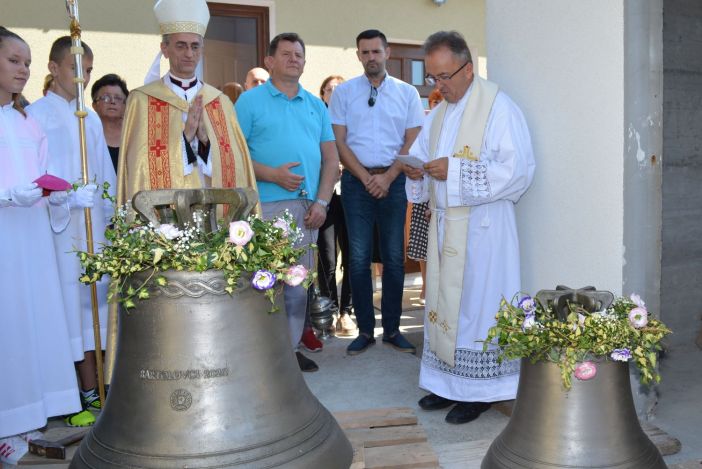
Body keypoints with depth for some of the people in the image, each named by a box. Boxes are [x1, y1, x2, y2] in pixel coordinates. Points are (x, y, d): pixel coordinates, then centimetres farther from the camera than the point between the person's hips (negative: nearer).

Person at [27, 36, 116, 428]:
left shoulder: (91, 119, 16)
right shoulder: (36, 114, -1)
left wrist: (113, 215, 10)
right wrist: (70, 196, -21)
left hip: (94, 227, 5)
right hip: (57, 227, -5)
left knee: (91, 302, 7)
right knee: (64, 305, -3)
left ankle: (91, 391, 15)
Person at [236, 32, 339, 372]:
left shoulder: (316, 105, 16)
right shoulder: (250, 101, 3)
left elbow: (331, 159, 12)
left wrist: (322, 202, 0)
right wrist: (272, 174, -16)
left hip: (308, 208, 5)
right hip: (266, 207, -5)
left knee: (298, 284, 10)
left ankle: (291, 348, 22)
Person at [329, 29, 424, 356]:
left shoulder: (407, 93, 6)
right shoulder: (343, 92, 4)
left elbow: (412, 142, 3)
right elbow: (339, 142, 0)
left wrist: (387, 178, -9)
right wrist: (366, 178, -9)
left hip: (394, 180, 1)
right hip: (356, 181, 0)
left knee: (394, 258, 4)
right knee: (359, 258, 1)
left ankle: (392, 329, 15)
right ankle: (365, 330, 11)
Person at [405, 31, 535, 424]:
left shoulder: (498, 108, -10)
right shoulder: (440, 113, 15)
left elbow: (518, 169, -17)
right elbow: (422, 154, 20)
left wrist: (455, 170, -21)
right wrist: (415, 170, -5)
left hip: (481, 226, -7)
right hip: (444, 225, 8)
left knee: (476, 303, -3)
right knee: (443, 301, 10)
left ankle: (480, 391, 11)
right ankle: (450, 384, 22)